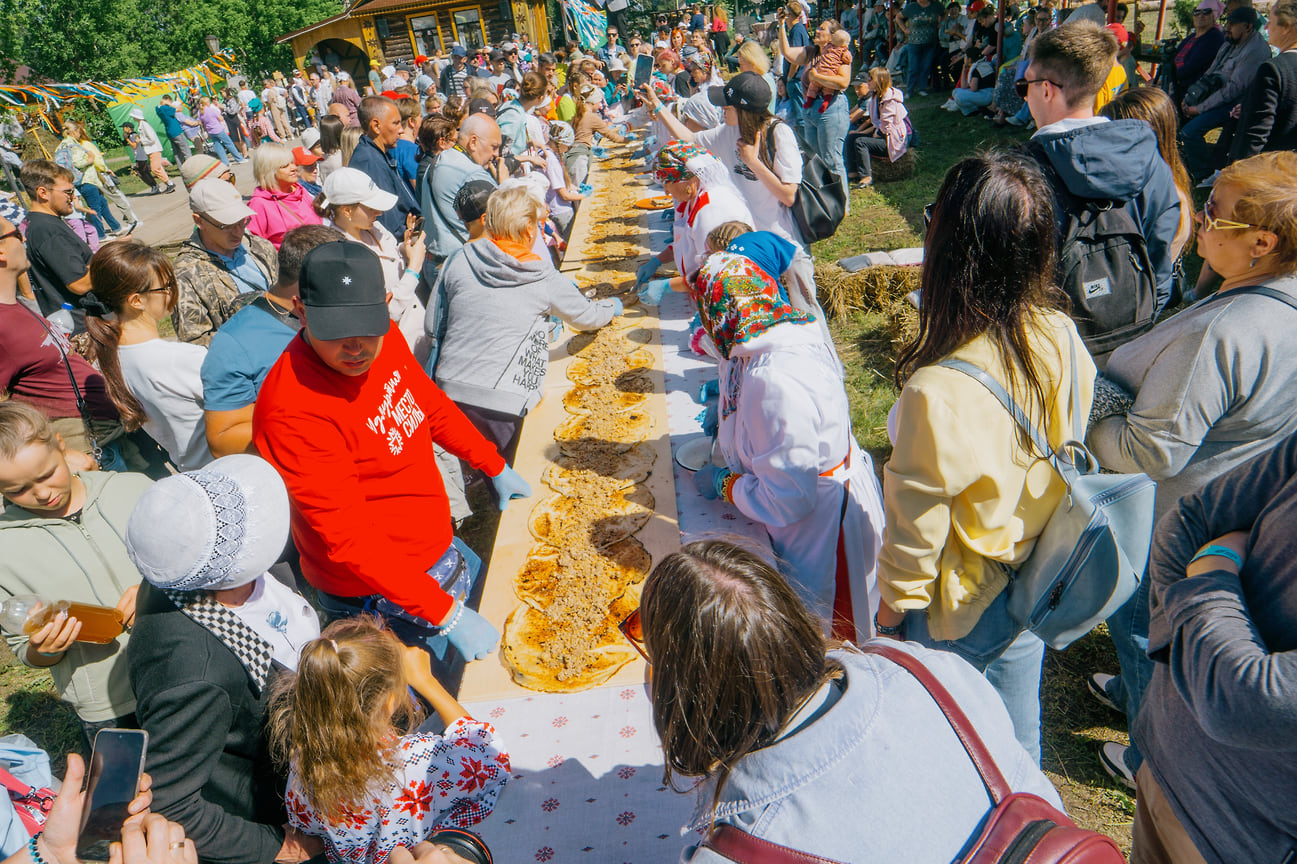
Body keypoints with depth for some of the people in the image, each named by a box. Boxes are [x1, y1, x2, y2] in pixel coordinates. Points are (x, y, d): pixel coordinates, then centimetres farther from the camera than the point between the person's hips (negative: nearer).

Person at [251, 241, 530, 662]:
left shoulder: (384, 334, -9)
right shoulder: (294, 412, -33)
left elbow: (430, 405, 9)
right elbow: (351, 538, -31)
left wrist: (495, 466, 17)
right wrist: (445, 613, -30)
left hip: (432, 544, 8)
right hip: (376, 591, -8)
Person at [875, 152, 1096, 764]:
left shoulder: (939, 391, -36)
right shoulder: (1062, 339, -14)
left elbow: (919, 515, -23)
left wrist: (895, 597, -4)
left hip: (960, 607, -7)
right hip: (1037, 577, 7)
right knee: (1017, 713, 30)